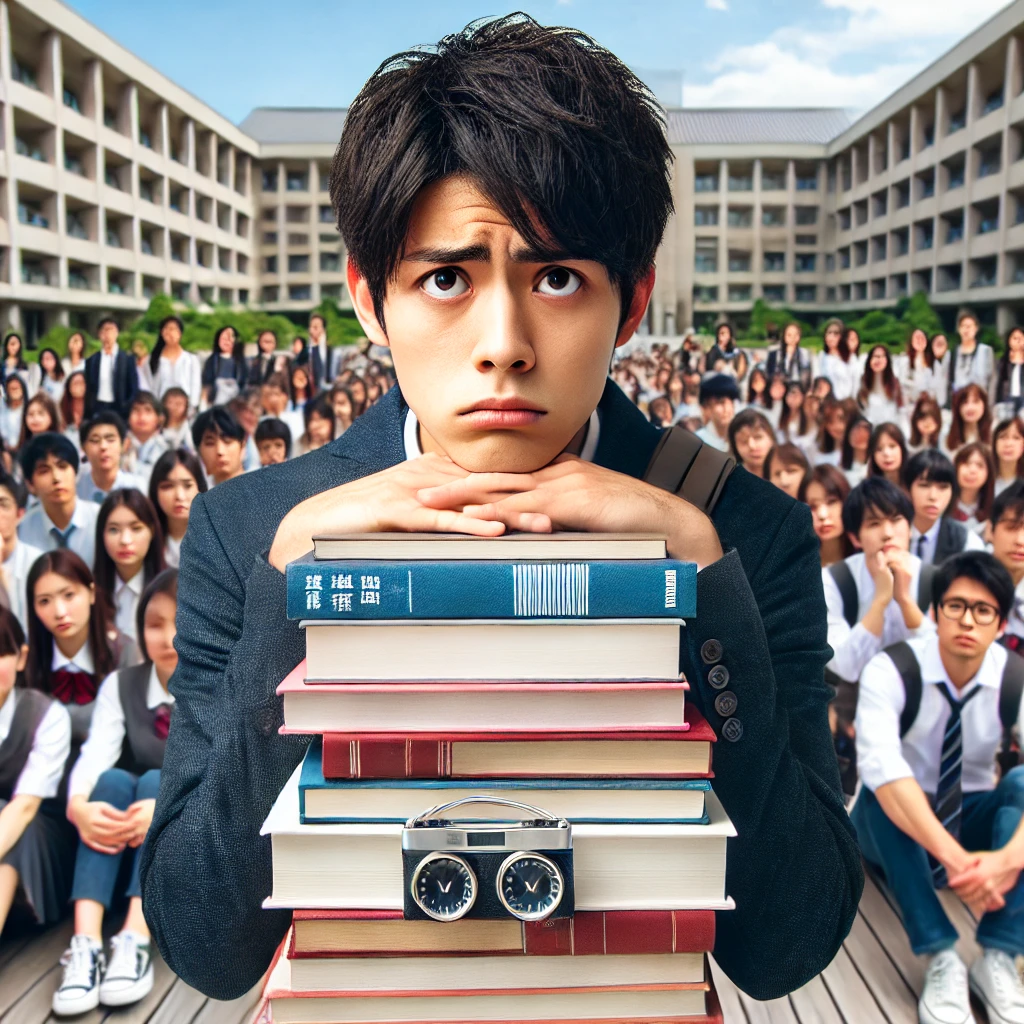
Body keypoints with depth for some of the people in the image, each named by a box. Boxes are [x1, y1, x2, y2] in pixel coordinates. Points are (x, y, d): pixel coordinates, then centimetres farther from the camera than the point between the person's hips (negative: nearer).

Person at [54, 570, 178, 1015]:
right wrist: (78, 807, -38)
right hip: (126, 841, 2)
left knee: (156, 781, -28)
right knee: (113, 780, -26)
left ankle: (135, 940, -40)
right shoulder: (120, 685, -1)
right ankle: (86, 942, -39)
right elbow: (94, 755, -17)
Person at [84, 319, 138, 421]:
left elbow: (134, 389, 1)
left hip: (120, 409, -2)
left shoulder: (128, 359, 2)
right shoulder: (91, 360, 9)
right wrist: (87, 413, 4)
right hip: (97, 409, 2)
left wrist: (130, 411, -7)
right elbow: (88, 389, 11)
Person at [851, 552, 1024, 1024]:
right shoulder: (891, 670, -24)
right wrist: (952, 856, -51)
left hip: (973, 819, 2)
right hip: (898, 827, -2)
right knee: (884, 791, -36)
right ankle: (941, 959, -32)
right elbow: (878, 764, -41)